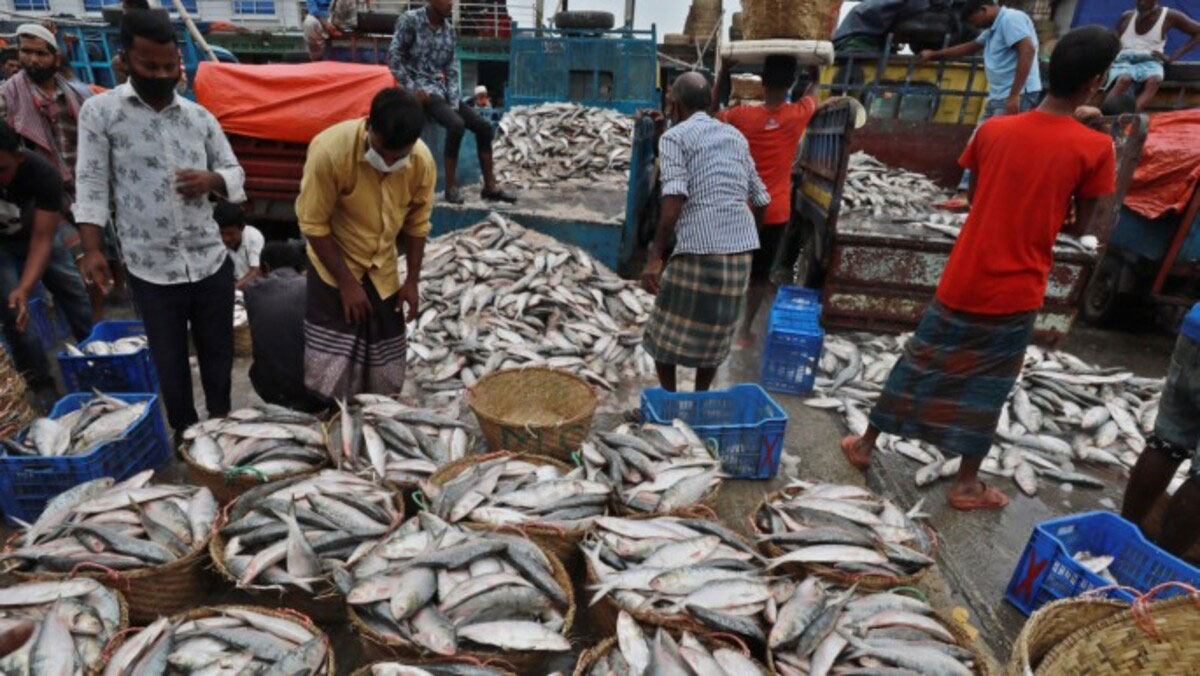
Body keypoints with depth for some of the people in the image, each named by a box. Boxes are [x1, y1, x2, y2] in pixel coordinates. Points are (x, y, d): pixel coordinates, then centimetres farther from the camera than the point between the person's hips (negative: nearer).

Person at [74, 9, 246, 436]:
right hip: (150, 272, -2)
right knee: (169, 362, 12)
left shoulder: (200, 116, 6)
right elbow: (91, 185, -4)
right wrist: (91, 249, -12)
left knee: (218, 352, 15)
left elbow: (236, 175, 11)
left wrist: (211, 179, -12)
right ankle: (185, 434, 31)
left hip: (211, 264, 3)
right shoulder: (99, 111, -2)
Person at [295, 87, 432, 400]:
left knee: (384, 376, 10)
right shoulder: (330, 150, -28)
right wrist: (346, 282, -18)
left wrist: (412, 281, -2)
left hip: (383, 272, 4)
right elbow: (313, 224, -19)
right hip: (333, 269, -3)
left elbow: (417, 224, -1)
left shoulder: (423, 161, -17)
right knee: (330, 374, -5)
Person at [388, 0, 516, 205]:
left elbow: (451, 69, 9)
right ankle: (451, 187, -19)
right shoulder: (410, 20, -7)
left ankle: (490, 187, -1)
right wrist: (411, 89, -16)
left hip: (441, 89, 7)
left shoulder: (449, 29, 10)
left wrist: (453, 102, -4)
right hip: (420, 89, -7)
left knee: (483, 126, -5)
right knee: (456, 124, -30)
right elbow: (393, 56, -8)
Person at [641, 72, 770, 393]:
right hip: (740, 247, 6)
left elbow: (674, 199, -15)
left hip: (698, 249, -6)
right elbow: (760, 199, 18)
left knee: (665, 331, 13)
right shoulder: (735, 136, 18)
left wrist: (654, 257, -17)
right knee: (714, 331, 20)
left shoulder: (674, 137, 1)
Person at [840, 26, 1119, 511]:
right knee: (987, 388, 11)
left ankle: (865, 444, 26)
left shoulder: (993, 130, -2)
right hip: (1015, 292, -2)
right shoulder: (1095, 148, -10)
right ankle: (967, 485, 23)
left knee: (920, 364, 15)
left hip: (963, 279, 3)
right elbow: (1081, 223, -1)